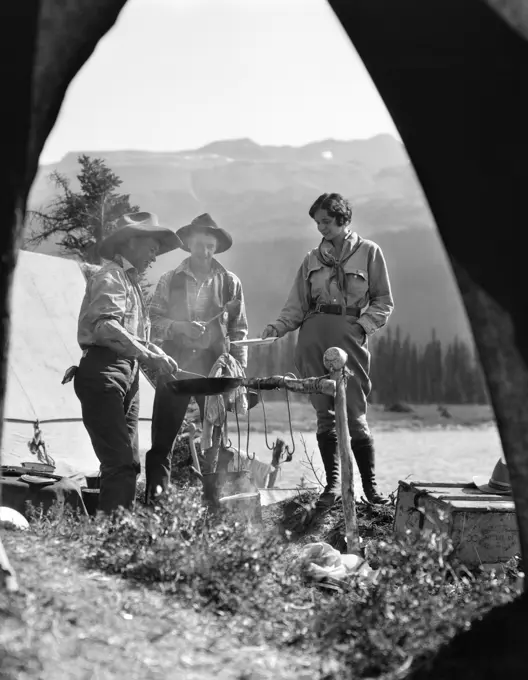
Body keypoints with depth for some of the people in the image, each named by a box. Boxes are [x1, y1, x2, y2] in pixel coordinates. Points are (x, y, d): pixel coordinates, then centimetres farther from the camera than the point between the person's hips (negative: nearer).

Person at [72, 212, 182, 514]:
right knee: (121, 462, -17)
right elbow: (105, 325, -24)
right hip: (103, 373, -10)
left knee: (129, 463, 9)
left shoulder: (132, 282, 24)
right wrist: (147, 356, -29)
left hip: (128, 375, 10)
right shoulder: (110, 277, -7)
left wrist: (155, 352, 8)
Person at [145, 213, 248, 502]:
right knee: (162, 438, -2)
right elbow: (154, 321, 5)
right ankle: (155, 498, 3)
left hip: (215, 369, 0)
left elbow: (239, 329, 8)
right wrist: (180, 327, -13)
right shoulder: (169, 280, 9)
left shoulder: (230, 283, 9)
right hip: (175, 366, 0)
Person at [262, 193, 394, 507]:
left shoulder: (369, 252, 7)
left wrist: (362, 325, -8)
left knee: (355, 413, -7)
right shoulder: (313, 258, 15)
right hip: (314, 334, 3)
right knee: (324, 413, 2)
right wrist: (278, 326, -5)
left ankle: (370, 483, 3)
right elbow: (298, 305, 12)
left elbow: (384, 301, 6)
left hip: (351, 335, -3)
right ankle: (333, 483, 7)